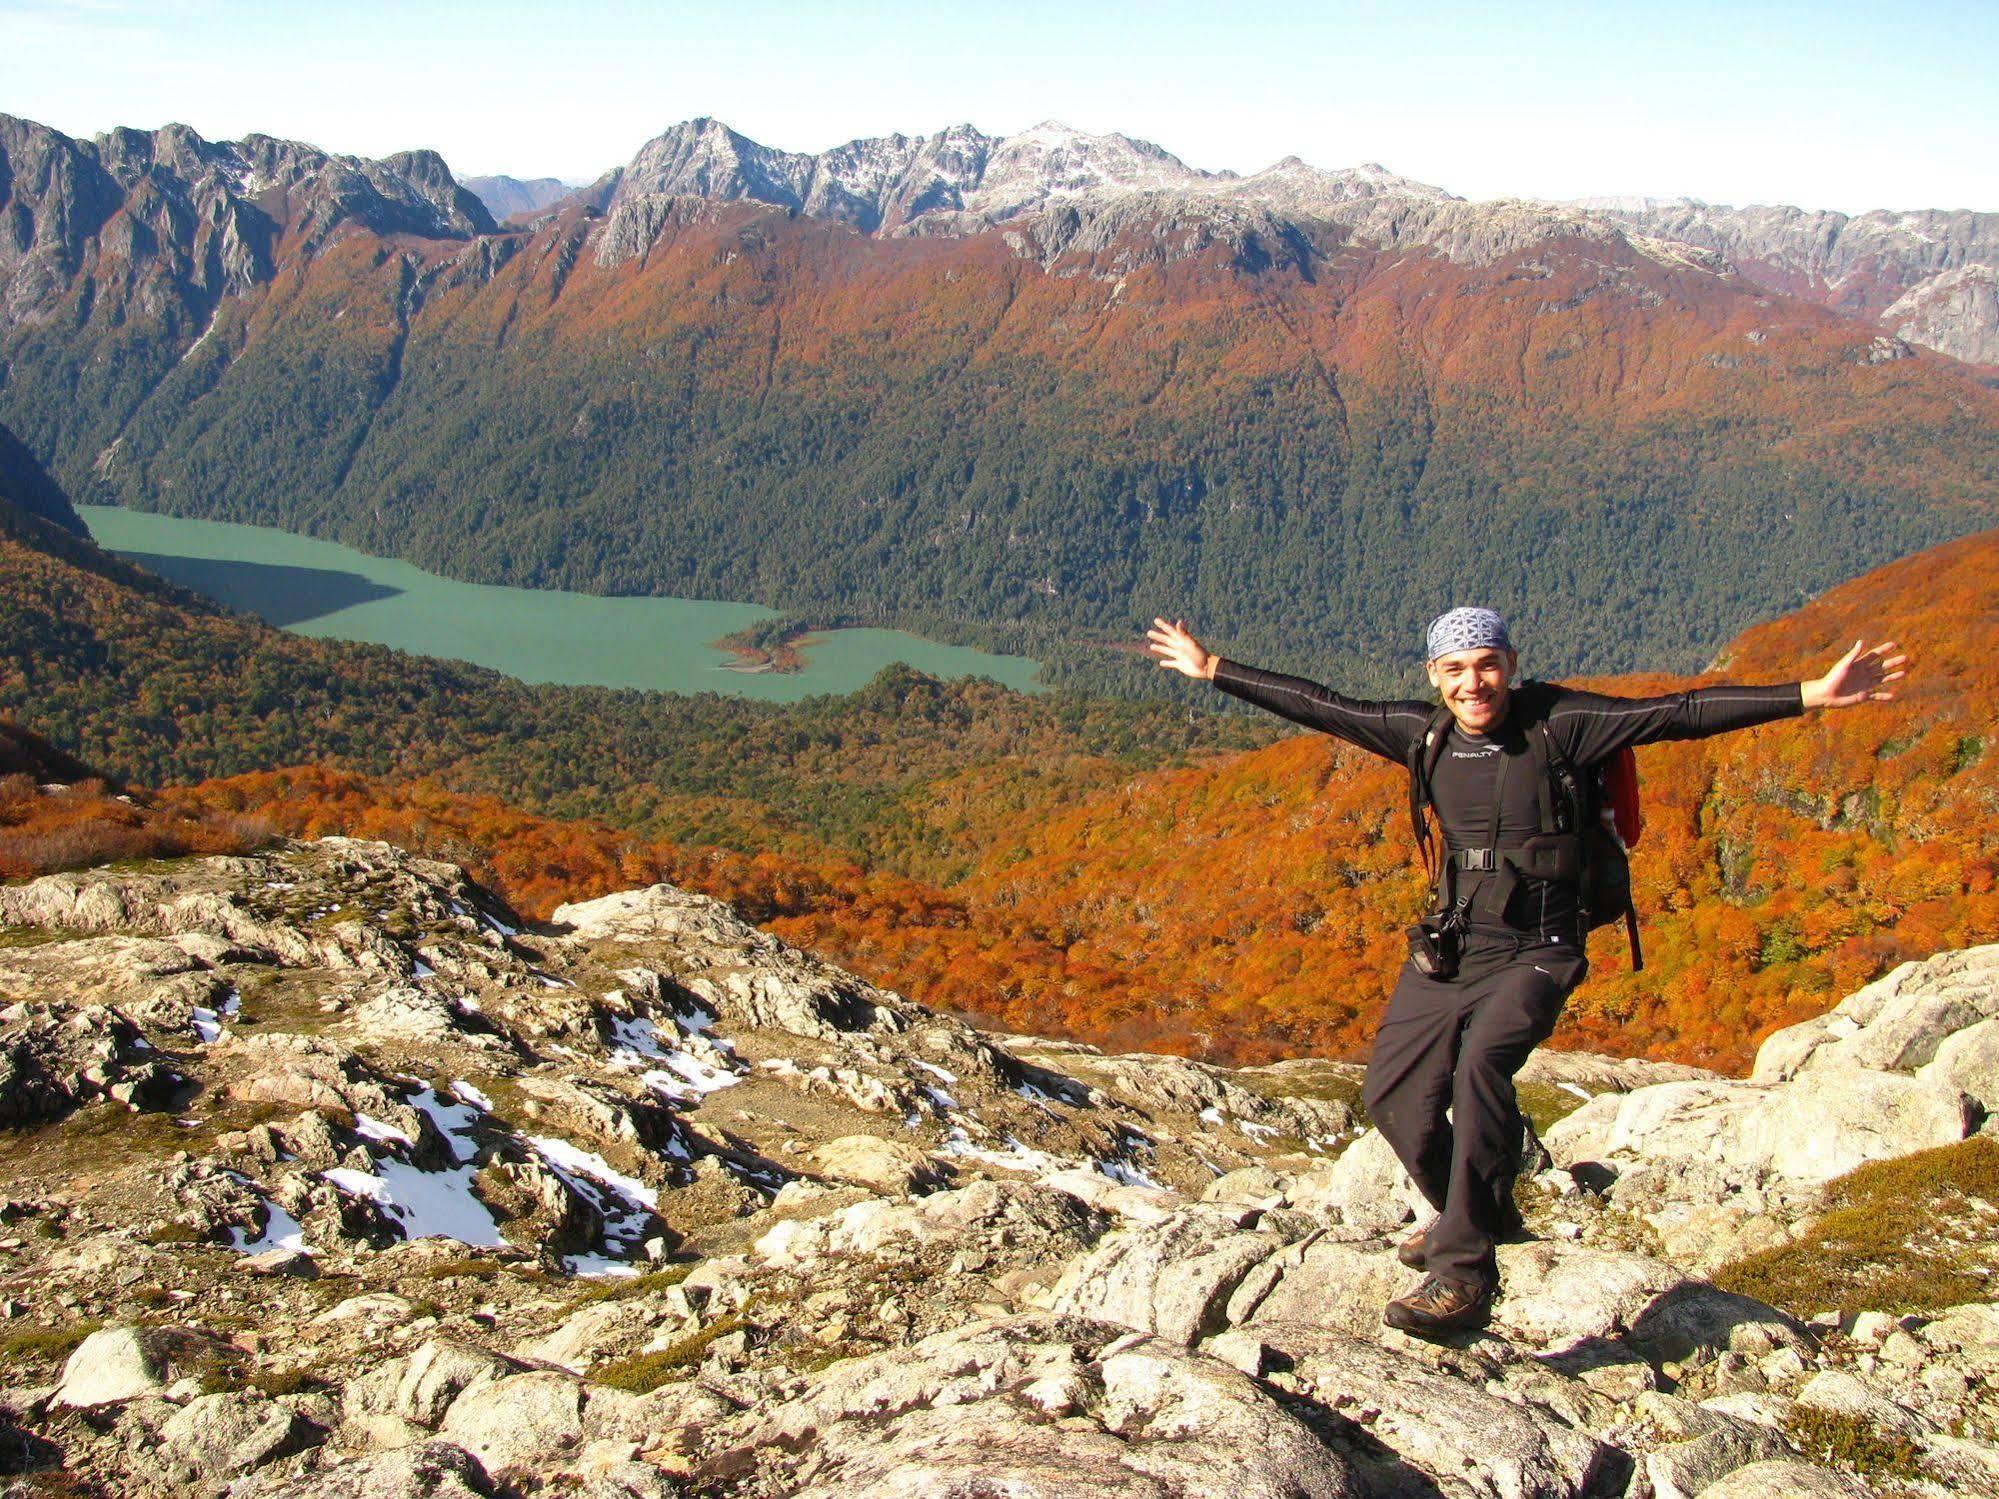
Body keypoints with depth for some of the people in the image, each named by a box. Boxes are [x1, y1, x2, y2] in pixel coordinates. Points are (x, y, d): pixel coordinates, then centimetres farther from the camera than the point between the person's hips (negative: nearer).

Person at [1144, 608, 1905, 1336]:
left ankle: (1464, 1274, -24)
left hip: (1536, 951, -6)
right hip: (1448, 946, 6)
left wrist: (1813, 694, -25)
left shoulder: (1558, 723, -11)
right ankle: (1470, 1216, 35)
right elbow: (1319, 706, 10)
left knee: (1482, 1064, -30)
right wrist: (1212, 669, 15)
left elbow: (1680, 713, -18)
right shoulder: (1423, 733, 2)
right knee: (1393, 1092, 7)